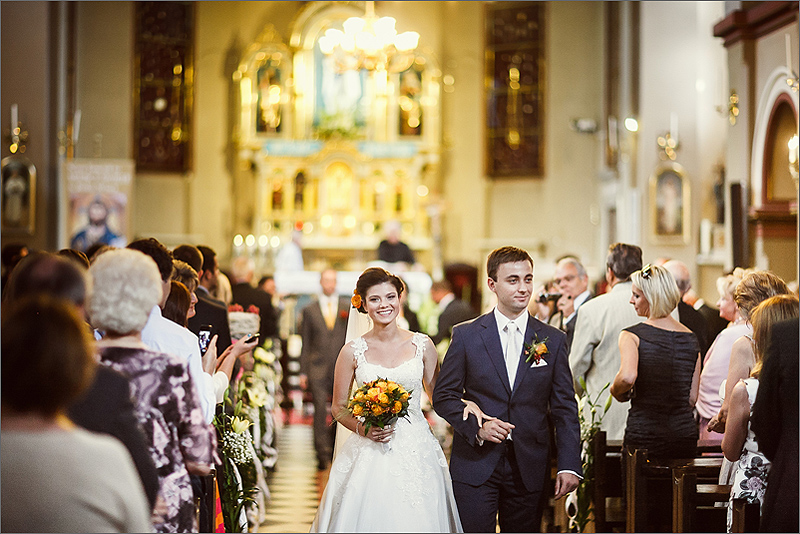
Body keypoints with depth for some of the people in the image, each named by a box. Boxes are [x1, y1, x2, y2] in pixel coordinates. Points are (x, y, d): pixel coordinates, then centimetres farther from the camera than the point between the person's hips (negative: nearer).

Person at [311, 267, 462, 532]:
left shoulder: (422, 345, 2)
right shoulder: (353, 351, 0)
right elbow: (338, 407, 7)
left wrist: (464, 403, -9)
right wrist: (363, 428, -11)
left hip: (416, 452, 1)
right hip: (368, 457, -1)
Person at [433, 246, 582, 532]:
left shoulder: (553, 340, 6)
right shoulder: (466, 335, 2)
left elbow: (564, 408, 5)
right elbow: (443, 396, 4)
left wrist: (569, 465, -4)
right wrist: (476, 427, -13)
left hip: (529, 469, 2)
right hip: (476, 464, -2)